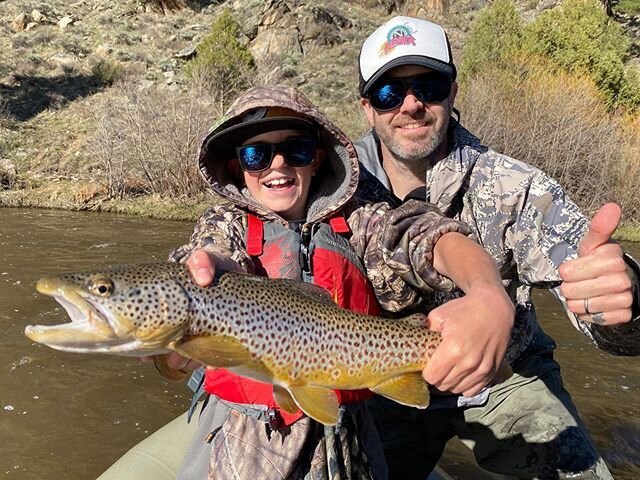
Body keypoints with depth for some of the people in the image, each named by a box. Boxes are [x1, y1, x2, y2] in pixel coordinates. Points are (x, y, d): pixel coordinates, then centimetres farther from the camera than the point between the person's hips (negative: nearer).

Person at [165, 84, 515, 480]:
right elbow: (216, 259, -23)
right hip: (242, 444, 0)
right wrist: (206, 266, -48)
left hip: (343, 443, 1)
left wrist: (490, 297, -39)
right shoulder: (226, 225, 0)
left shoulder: (357, 226, 0)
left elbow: (439, 240, -17)